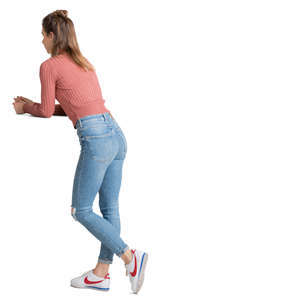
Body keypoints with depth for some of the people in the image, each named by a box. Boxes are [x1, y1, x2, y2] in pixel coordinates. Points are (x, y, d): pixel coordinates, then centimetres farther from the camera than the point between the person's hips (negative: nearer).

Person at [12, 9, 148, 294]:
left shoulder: (49, 66, -1)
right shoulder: (85, 63, 22)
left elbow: (46, 111, 5)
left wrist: (26, 107, 26)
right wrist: (32, 105, 30)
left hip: (96, 139, -8)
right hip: (116, 134, 8)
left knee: (81, 210, 2)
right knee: (109, 209, 11)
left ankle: (130, 256, -8)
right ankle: (101, 274, 20)